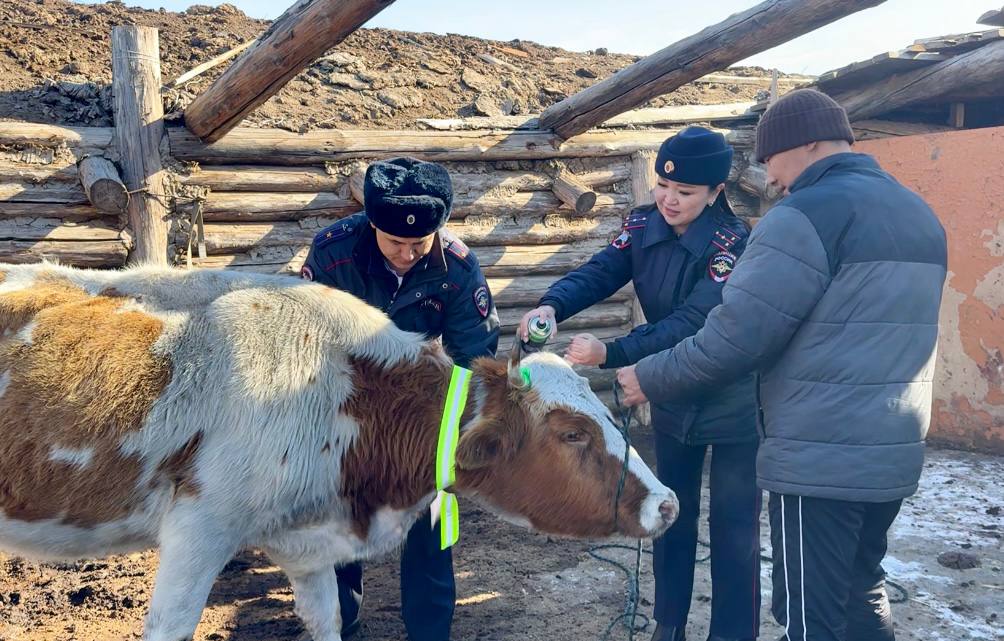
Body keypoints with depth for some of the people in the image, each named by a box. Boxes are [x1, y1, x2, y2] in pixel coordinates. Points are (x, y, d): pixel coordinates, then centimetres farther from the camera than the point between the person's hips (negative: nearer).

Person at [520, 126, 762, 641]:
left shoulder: (733, 243, -23)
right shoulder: (643, 227, -6)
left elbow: (692, 322, -33)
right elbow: (600, 272, -18)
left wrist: (611, 354, -44)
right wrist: (552, 305, -39)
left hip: (733, 403, -5)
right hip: (673, 398, 6)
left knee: (733, 527, 4)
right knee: (672, 513, 17)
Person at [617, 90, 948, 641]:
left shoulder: (808, 214, -15)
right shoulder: (920, 215, 12)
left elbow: (735, 336, -19)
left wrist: (650, 379, -7)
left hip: (819, 459, -9)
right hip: (893, 453, 9)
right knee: (862, 590, 23)